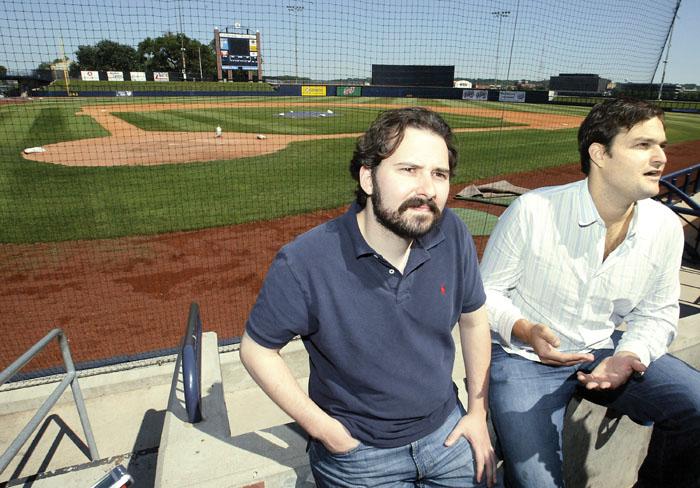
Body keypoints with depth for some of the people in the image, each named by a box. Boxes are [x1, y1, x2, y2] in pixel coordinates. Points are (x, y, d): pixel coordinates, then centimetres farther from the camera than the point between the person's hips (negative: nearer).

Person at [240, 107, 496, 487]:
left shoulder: (452, 235, -17)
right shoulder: (303, 263, -28)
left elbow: (473, 320, -1)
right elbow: (256, 350, -13)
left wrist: (478, 413, 4)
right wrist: (323, 428, -14)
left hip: (446, 430, 4)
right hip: (358, 453, -3)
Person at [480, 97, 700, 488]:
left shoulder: (666, 227, -5)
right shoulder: (531, 211, -19)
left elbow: (657, 313, 6)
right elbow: (488, 290, -8)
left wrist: (628, 356, -13)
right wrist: (525, 331, -25)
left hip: (603, 349, 5)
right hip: (525, 355, -4)